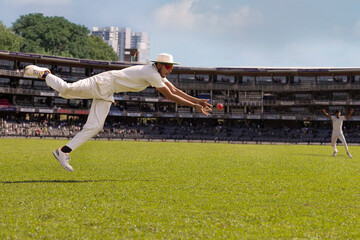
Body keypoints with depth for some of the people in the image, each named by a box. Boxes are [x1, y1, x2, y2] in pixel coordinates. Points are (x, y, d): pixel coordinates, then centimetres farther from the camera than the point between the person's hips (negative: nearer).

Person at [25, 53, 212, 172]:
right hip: (104, 83, -9)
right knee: (67, 89, -24)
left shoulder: (158, 74, 9)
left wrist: (197, 100, 12)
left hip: (107, 94, 9)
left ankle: (63, 152, -1)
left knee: (94, 127, -2)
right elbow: (169, 96, -19)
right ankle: (44, 73, 0)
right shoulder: (152, 74, -18)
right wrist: (194, 106, -14)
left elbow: (175, 90, 17)